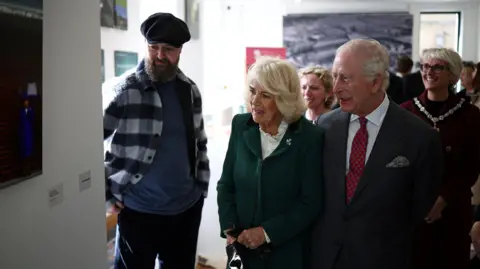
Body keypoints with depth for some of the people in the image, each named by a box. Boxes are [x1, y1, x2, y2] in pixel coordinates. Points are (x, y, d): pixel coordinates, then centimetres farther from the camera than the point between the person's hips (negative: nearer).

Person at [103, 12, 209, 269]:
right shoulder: (123, 92, -12)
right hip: (139, 211, -5)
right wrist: (108, 193, -9)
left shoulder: (190, 90, 5)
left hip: (187, 208, 5)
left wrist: (201, 187, 11)